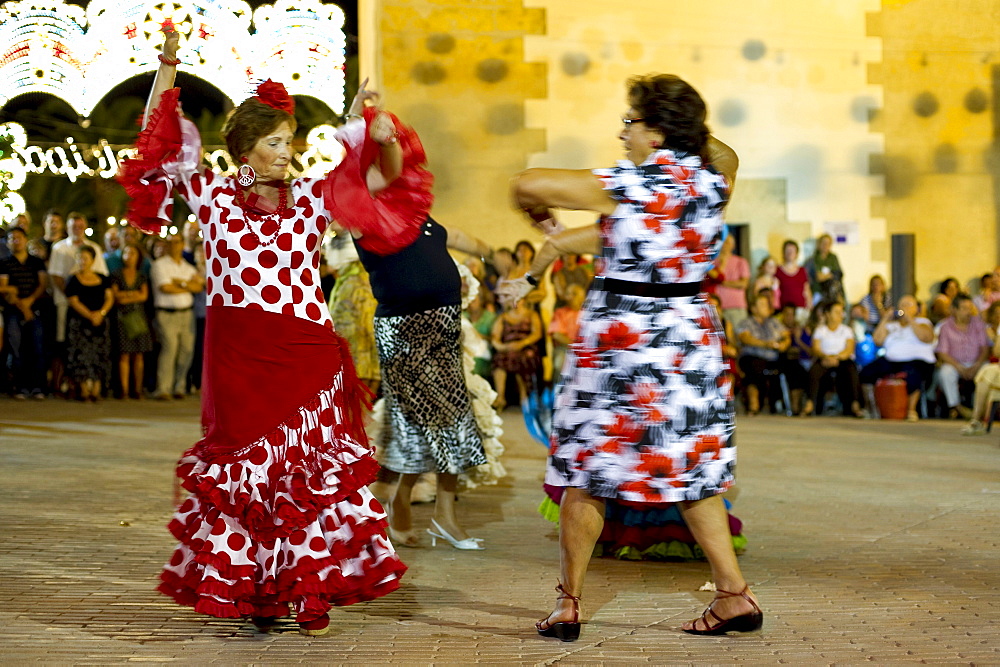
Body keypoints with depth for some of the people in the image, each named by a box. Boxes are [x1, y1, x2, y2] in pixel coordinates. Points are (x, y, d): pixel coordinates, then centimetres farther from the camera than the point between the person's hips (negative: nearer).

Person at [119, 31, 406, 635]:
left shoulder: (311, 197, 9)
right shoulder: (213, 195, 7)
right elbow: (163, 145, 7)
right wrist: (167, 65, 1)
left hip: (305, 355, 1)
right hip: (237, 359, 0)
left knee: (313, 470, -1)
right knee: (245, 471, 4)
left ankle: (312, 591, 6)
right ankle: (252, 593, 13)